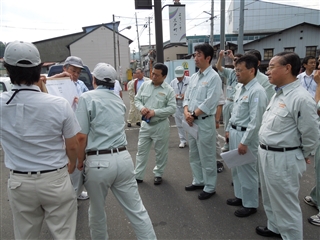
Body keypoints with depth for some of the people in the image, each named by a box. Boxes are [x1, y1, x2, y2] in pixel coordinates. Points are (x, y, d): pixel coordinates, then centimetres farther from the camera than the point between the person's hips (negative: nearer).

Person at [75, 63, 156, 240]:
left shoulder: (87, 98, -5)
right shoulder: (119, 100, 15)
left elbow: (81, 136, -10)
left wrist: (80, 161, 4)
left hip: (98, 162, -5)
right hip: (123, 158, 5)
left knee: (97, 211, 18)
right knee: (136, 209, 10)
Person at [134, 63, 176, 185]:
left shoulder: (168, 90, -9)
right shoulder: (145, 85, 3)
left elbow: (172, 108, -14)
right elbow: (137, 99, 8)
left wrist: (155, 112, -20)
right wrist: (141, 108, -14)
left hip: (161, 125, -3)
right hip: (145, 124, 3)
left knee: (160, 152, 10)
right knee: (141, 150, 9)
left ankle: (158, 174, 30)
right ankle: (138, 175, 20)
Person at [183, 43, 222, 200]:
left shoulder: (214, 77, -11)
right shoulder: (193, 77, 12)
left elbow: (210, 103, -18)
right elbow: (187, 97, 11)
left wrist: (193, 114, -14)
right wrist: (186, 112, -7)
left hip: (205, 122, -8)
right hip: (192, 122, 8)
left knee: (207, 156, 2)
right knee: (194, 154, 17)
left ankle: (209, 187, 16)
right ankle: (198, 181, 33)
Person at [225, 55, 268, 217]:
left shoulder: (257, 91, -19)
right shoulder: (240, 89, 9)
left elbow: (255, 121, -22)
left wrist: (244, 142, -22)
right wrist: (229, 129, 17)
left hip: (246, 135, -9)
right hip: (234, 132, 9)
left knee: (247, 170, 4)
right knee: (236, 168, 19)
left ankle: (250, 204, 21)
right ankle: (240, 196, 36)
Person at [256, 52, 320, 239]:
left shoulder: (301, 99, -22)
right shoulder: (278, 93, 8)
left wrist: (303, 156, -1)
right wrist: (265, 150, 17)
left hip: (283, 159, -9)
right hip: (266, 154, 10)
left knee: (286, 203, 8)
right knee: (271, 199, 25)